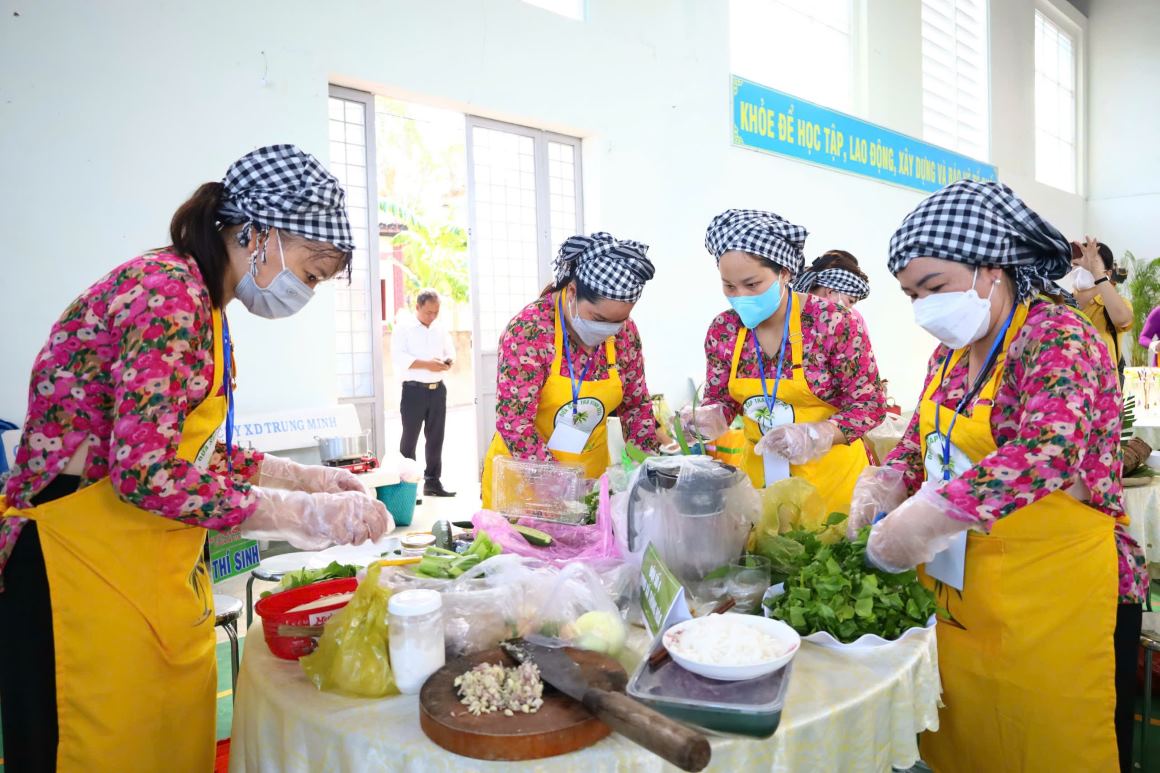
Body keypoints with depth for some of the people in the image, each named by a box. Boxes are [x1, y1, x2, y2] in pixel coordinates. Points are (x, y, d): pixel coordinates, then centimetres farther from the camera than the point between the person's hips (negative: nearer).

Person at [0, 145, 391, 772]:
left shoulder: (200, 301, 10)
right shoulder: (167, 292, -19)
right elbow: (147, 473, -26)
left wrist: (310, 478, 8)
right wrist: (310, 515, -21)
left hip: (159, 577, 9)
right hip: (87, 573, -9)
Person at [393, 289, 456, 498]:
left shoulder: (441, 330, 14)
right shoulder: (403, 329, -3)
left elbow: (451, 353, 18)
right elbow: (399, 358, -14)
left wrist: (447, 362, -6)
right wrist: (427, 364, -21)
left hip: (438, 389, 6)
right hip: (414, 390, -5)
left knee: (436, 438, 10)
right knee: (409, 438, -2)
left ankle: (433, 482, 18)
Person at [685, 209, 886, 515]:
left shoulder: (833, 322, -18)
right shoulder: (722, 331, -6)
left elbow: (870, 404, -12)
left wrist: (812, 435, -28)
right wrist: (709, 418, -17)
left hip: (829, 470, -3)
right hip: (759, 469, 3)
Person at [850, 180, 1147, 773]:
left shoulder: (1058, 338, -15)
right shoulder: (950, 353, 8)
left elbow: (1046, 452, -31)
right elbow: (919, 444, 16)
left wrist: (925, 518, -34)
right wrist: (883, 484, -5)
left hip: (1057, 606, -7)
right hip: (959, 598, 7)